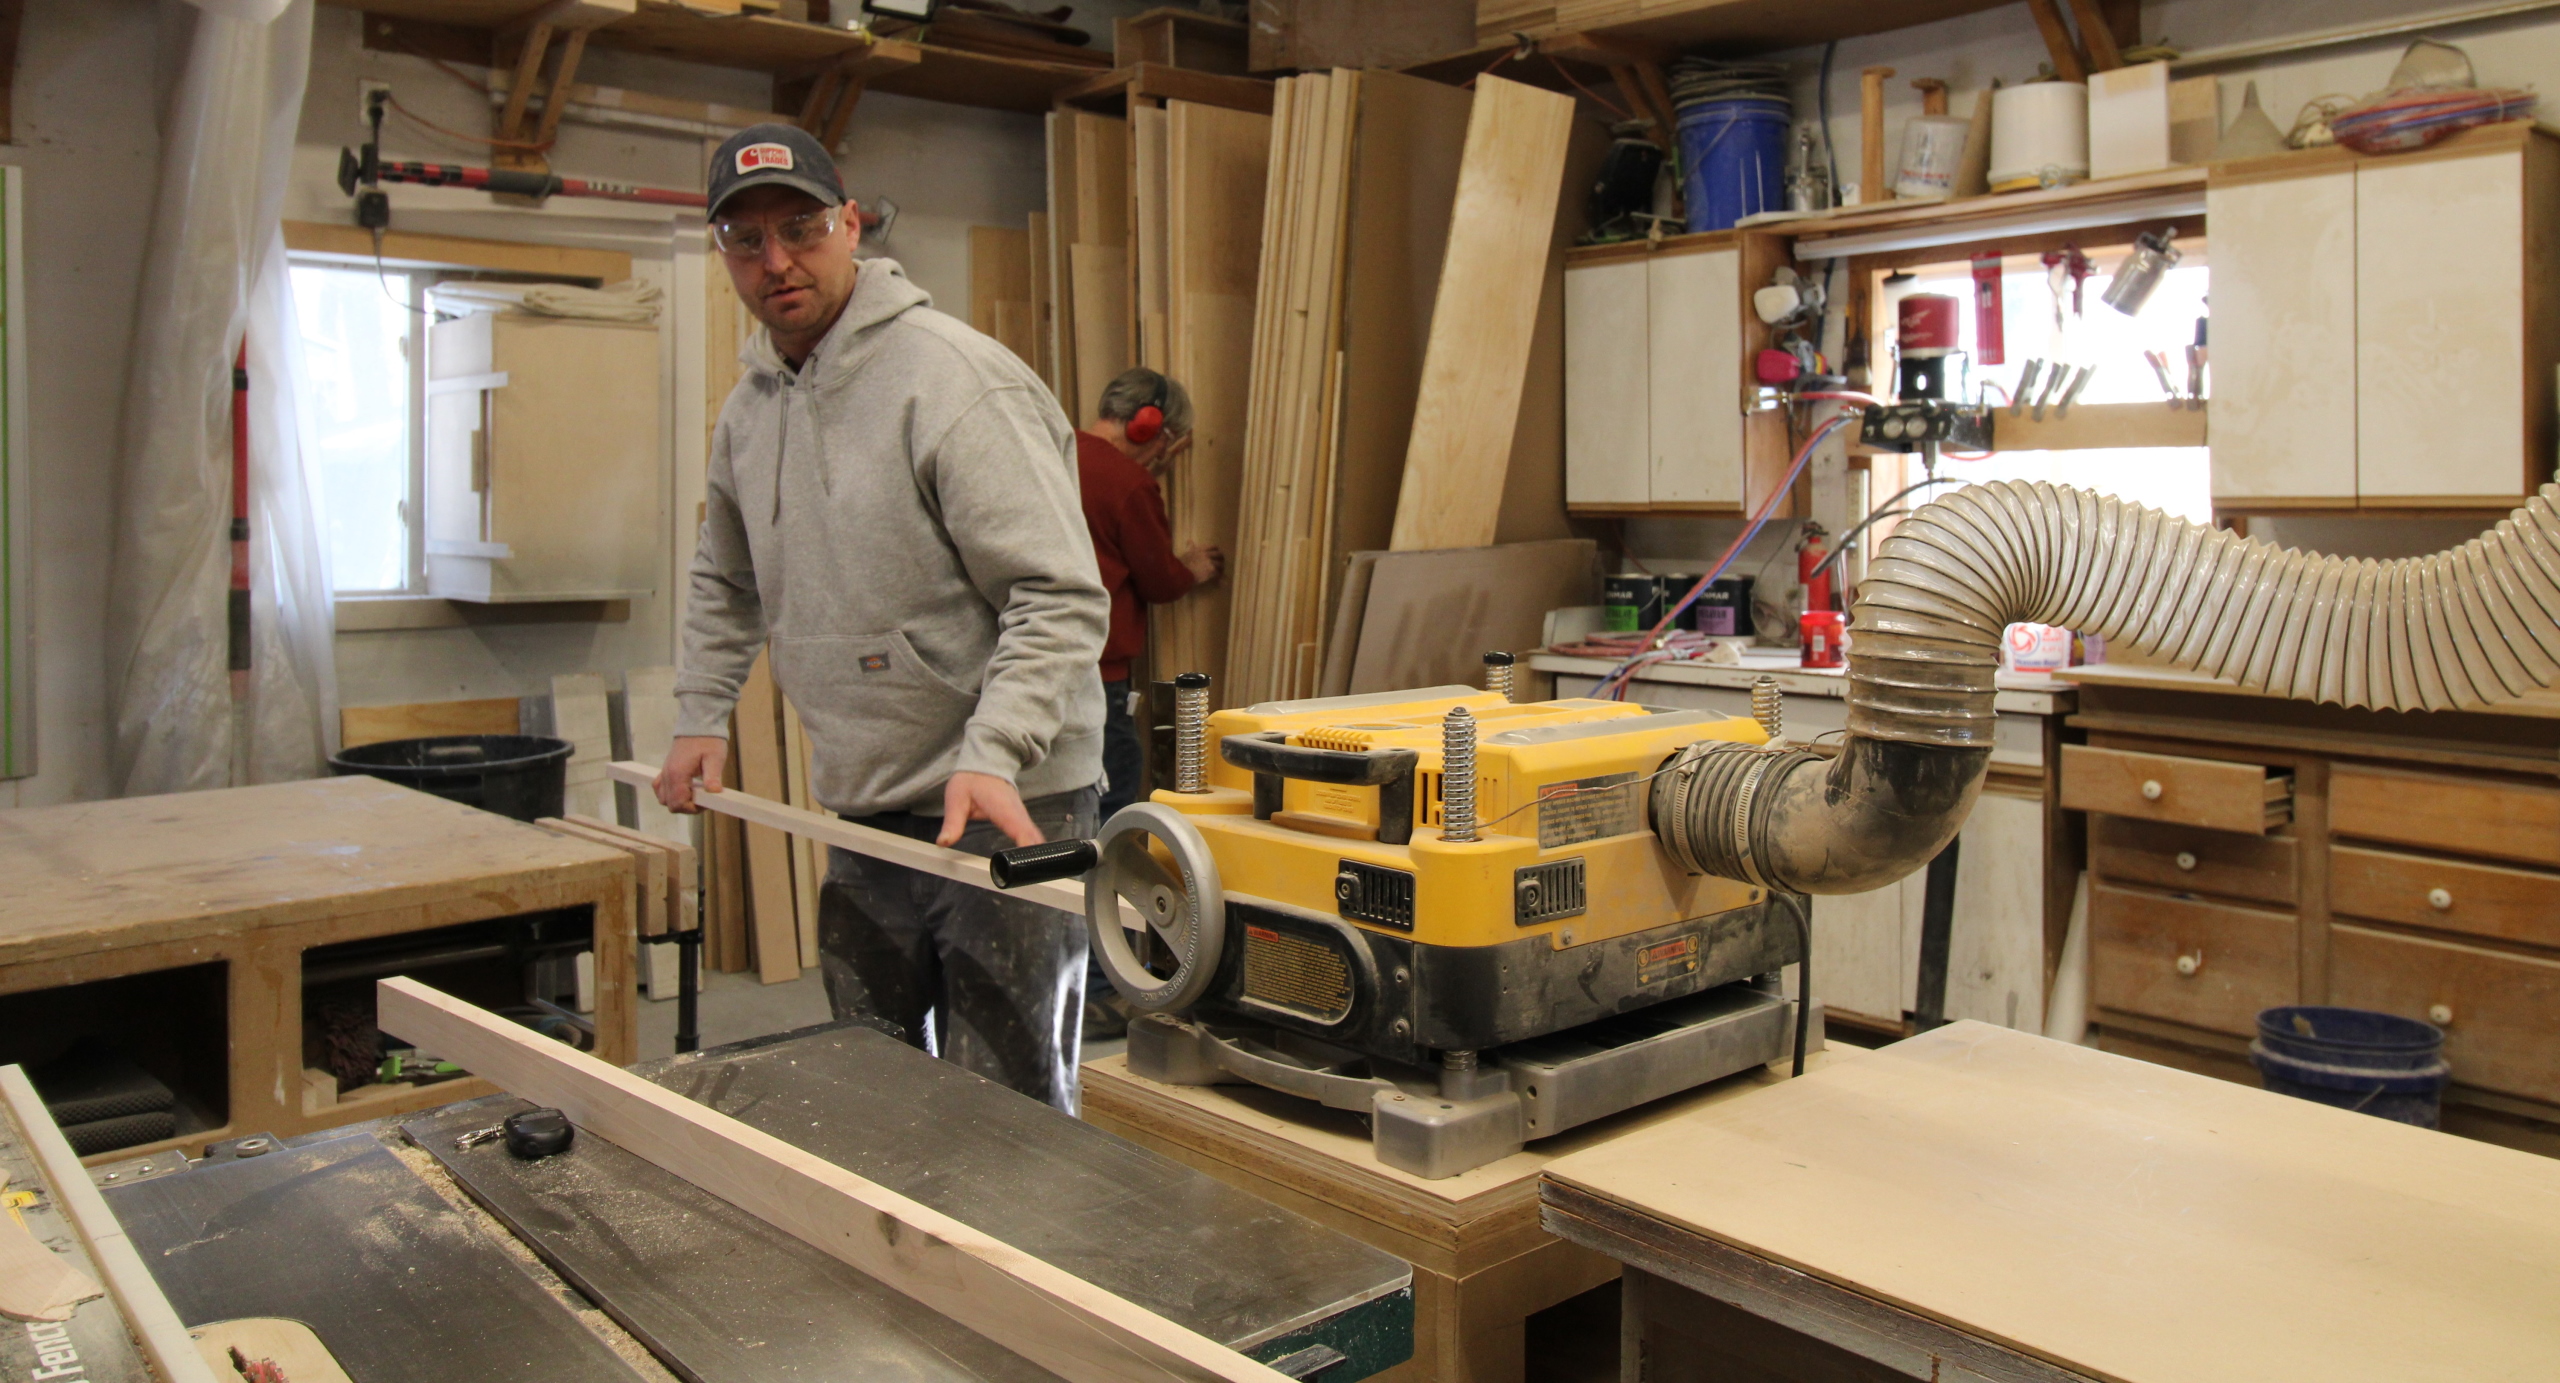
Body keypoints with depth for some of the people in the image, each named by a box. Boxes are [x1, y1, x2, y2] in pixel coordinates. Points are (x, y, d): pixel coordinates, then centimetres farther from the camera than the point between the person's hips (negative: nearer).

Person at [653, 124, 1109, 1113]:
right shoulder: (748, 407, 11)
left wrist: (991, 756, -31)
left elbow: (1062, 599, -21)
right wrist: (701, 716, 16)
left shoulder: (955, 383, -16)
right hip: (864, 812, 8)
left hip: (1005, 807, -8)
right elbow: (728, 584, 27)